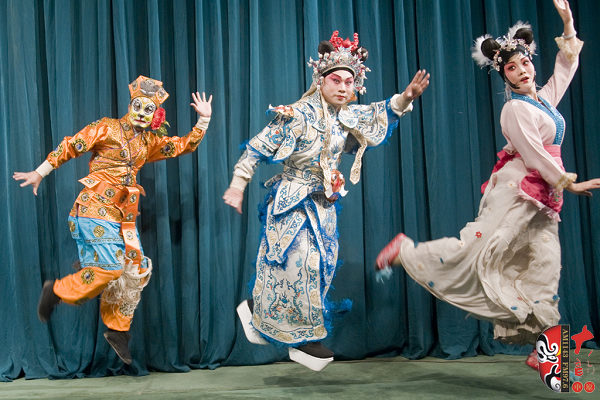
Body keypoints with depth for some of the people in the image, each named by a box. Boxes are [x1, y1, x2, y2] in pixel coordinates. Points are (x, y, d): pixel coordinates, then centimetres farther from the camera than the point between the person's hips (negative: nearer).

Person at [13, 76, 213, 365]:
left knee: (133, 271, 3)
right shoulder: (107, 128, -1)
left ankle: (117, 330, 17)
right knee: (109, 267, -17)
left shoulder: (149, 142, 15)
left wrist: (203, 120, 5)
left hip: (123, 214, 6)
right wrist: (39, 173, -1)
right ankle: (56, 292, 7)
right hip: (95, 208, -6)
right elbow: (69, 147, 0)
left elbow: (186, 145, 17)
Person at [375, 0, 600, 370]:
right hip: (517, 190, -8)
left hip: (543, 197, 8)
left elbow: (568, 64, 29)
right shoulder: (516, 109, -9)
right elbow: (534, 156, -14)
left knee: (545, 267, 0)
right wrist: (570, 183, -9)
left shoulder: (546, 98, 16)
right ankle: (406, 250, 3)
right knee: (477, 249, -13)